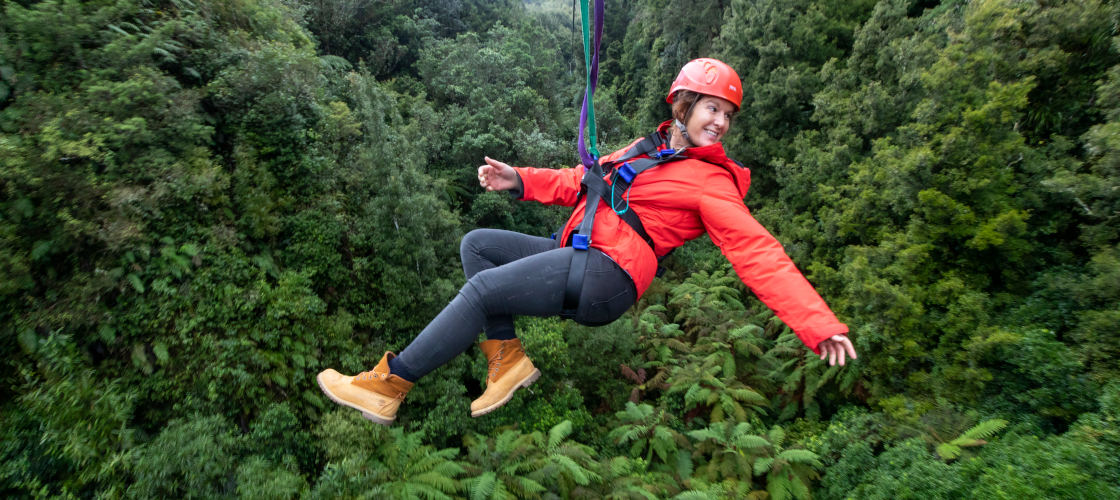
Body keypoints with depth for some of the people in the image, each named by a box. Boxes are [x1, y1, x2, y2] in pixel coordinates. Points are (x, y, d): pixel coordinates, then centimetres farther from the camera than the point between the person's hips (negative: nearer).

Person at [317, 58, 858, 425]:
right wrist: (519, 179, 13)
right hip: (576, 257, 9)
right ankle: (507, 357, -4)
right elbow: (580, 182, 25)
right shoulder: (647, 151, 23)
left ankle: (387, 386, -5)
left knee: (480, 290, -17)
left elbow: (757, 252, -9)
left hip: (608, 272, -8)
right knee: (476, 243, 6)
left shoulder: (709, 181, -1)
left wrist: (820, 325, -17)